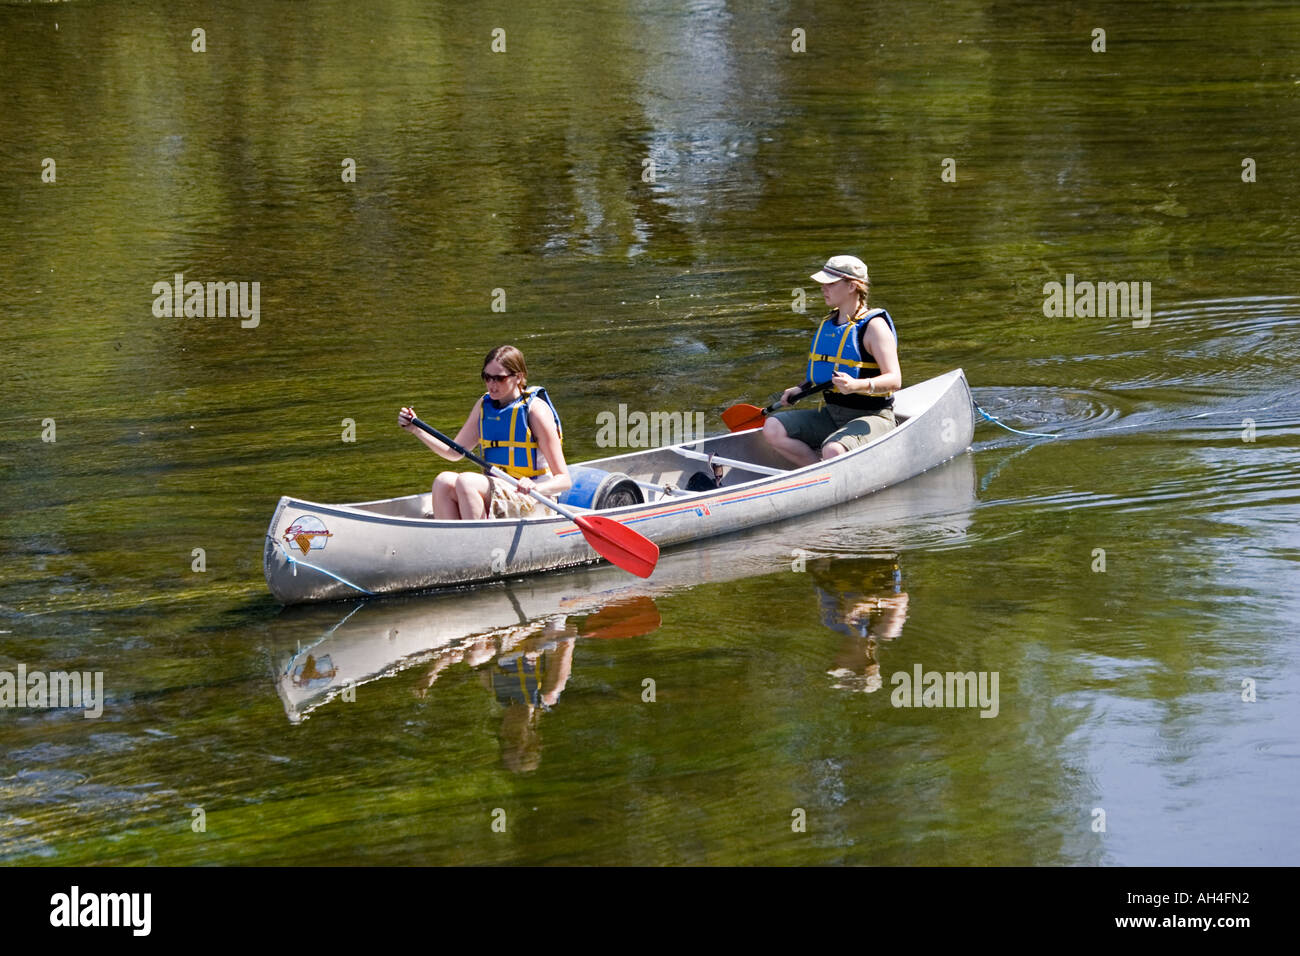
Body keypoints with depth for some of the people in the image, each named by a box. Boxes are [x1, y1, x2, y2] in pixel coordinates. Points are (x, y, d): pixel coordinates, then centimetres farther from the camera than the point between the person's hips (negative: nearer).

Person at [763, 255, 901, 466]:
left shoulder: (873, 326, -13)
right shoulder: (828, 324, 12)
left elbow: (894, 380, -22)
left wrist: (857, 386, -38)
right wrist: (800, 389, 11)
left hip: (870, 418, -8)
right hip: (831, 415, 8)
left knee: (833, 450, -37)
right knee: (772, 428, -11)